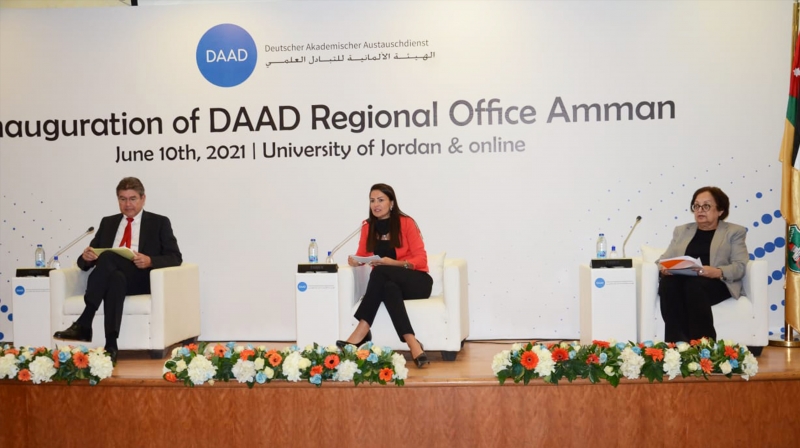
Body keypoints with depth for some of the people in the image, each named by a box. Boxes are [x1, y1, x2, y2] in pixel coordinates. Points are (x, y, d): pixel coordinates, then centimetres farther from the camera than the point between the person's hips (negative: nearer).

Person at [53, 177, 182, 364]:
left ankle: (83, 324, -39)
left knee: (108, 257, -34)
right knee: (116, 278, -37)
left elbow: (175, 258, 2)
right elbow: (84, 262, 20)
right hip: (109, 277, 3)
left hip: (141, 279, -3)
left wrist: (150, 261, -19)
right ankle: (111, 346, -48)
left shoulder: (159, 222, 13)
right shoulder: (108, 222, 25)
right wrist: (86, 257, -6)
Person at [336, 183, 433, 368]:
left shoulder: (406, 223, -6)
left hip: (416, 282, -3)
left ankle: (361, 332, -39)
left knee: (380, 272, -33)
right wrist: (355, 260, -14)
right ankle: (413, 345, -46)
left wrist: (393, 263, -25)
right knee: (389, 288, -35)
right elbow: (362, 255, 11)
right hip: (389, 283, 4)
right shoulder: (368, 226, 7)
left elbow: (420, 259, -10)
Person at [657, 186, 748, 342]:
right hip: (680, 281, 3)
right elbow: (665, 258, 17)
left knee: (694, 285, -38)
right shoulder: (681, 230, 26)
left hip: (716, 283, -3)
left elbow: (739, 266, 0)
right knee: (668, 283, -34)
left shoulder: (734, 232, 15)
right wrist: (664, 267, -10)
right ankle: (676, 345, -40)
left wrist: (718, 272, -22)